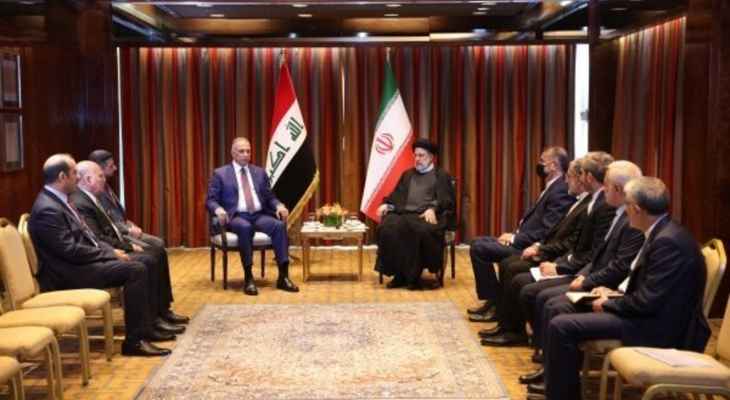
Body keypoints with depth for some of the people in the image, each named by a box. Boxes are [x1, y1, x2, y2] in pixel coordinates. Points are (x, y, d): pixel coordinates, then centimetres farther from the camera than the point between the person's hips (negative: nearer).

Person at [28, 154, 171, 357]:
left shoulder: (58, 200, 12)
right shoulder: (47, 209, -20)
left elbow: (85, 236, 18)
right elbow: (71, 251, -23)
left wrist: (111, 250, 4)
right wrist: (110, 254, -13)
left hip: (77, 264, 10)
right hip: (69, 273, -10)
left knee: (137, 266, 4)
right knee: (135, 270, -18)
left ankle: (145, 329, 9)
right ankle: (135, 341, -14)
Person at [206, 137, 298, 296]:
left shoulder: (260, 172, 19)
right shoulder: (220, 174, 8)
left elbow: (269, 197, 17)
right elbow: (210, 200, 3)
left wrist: (279, 205, -6)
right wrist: (218, 209, -21)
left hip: (259, 215, 4)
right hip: (236, 217, -3)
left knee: (280, 225, -28)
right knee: (245, 227, -39)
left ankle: (283, 277, -28)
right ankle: (248, 278, -33)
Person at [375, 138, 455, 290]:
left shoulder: (442, 176, 15)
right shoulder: (407, 174, 29)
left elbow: (446, 200, 1)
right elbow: (397, 195, 21)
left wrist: (432, 208, -19)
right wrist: (386, 204, -1)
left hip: (426, 216, -4)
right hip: (405, 213, 4)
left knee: (420, 231, -38)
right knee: (388, 227, -29)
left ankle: (414, 276, -25)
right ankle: (398, 274, -23)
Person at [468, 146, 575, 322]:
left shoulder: (561, 191, -17)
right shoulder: (552, 188, 15)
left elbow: (546, 232, -24)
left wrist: (515, 239, -17)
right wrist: (515, 235, 3)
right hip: (524, 241, 10)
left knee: (479, 248, -15)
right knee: (478, 243, 9)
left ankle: (495, 303, -4)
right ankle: (492, 300, 12)